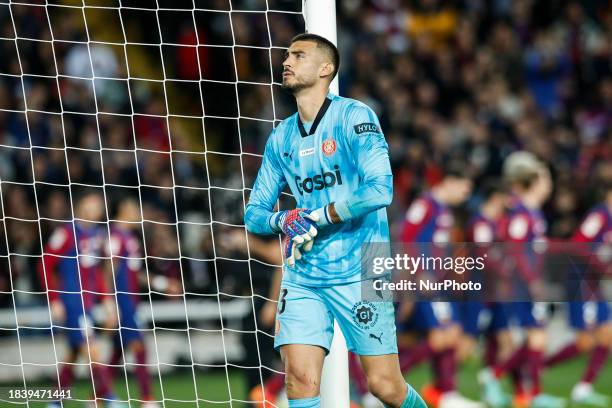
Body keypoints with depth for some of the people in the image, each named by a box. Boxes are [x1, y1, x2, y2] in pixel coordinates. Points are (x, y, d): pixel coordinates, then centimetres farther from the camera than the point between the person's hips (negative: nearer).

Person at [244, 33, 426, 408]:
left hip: (358, 273, -5)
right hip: (303, 275, 5)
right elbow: (255, 214, 14)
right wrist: (284, 221, -10)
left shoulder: (354, 117, -8)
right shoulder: (281, 138, 10)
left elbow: (380, 190, -21)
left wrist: (316, 217, -16)